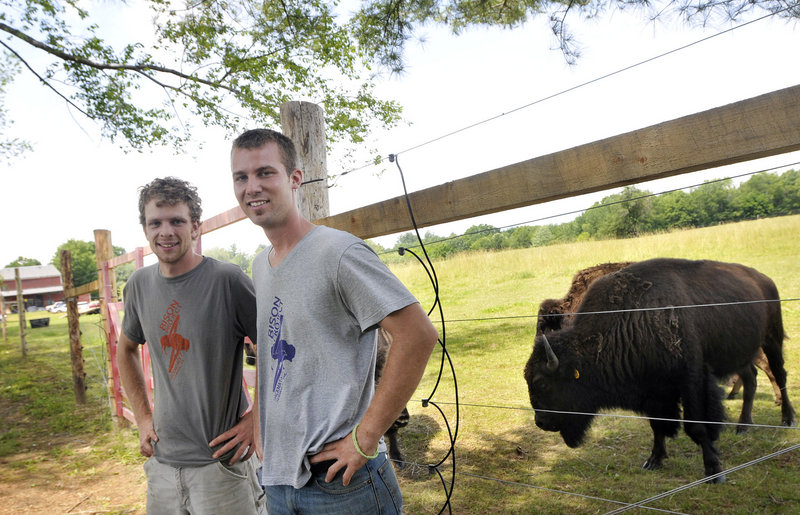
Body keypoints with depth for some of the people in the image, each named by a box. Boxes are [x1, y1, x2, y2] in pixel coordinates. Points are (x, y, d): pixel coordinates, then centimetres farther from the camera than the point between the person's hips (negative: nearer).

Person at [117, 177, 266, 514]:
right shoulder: (140, 284, 3)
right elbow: (126, 349, 20)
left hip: (223, 464, -5)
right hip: (162, 461, 5)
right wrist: (142, 415, 12)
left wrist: (256, 419, -11)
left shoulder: (227, 280, -15)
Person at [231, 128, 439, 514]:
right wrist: (261, 428, 13)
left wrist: (364, 438, -20)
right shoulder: (259, 267, 10)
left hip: (341, 481, -7)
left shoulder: (338, 251, -15)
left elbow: (419, 334, -22)